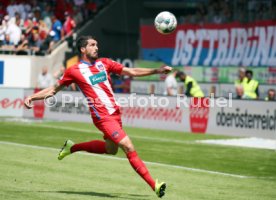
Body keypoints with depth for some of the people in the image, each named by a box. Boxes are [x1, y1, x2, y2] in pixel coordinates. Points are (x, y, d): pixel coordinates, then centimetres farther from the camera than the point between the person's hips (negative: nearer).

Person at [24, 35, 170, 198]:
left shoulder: (104, 63, 10)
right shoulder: (74, 71, -3)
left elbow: (131, 72, 10)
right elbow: (53, 90, 6)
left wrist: (157, 71, 3)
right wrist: (32, 97, -6)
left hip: (115, 113, 7)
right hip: (103, 116, -7)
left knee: (110, 149, 23)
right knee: (129, 148, -14)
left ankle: (72, 147, 39)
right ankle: (154, 185, -12)